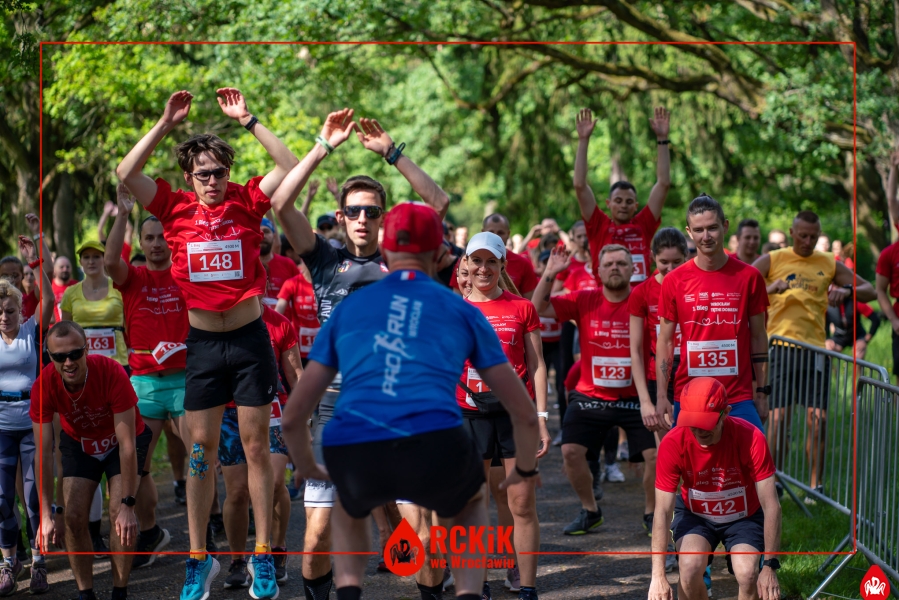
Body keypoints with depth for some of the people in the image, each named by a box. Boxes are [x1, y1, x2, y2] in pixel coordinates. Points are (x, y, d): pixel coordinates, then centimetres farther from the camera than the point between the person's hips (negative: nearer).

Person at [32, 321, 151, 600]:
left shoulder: (111, 373, -38)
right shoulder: (43, 387, -29)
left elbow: (127, 444, -33)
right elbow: (43, 454, -25)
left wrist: (127, 505, -35)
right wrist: (45, 516, -30)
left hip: (120, 441, -3)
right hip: (78, 443, 3)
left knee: (120, 516, -18)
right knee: (74, 516, -10)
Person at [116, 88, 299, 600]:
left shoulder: (247, 201, -3)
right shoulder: (177, 208, -1)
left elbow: (292, 166, -13)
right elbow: (127, 173, -11)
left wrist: (248, 120, -15)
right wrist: (167, 124, -14)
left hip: (250, 338, -1)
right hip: (204, 343, 1)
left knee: (257, 446, 4)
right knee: (201, 448, 4)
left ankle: (264, 557, 10)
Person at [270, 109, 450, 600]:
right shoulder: (327, 261, 9)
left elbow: (439, 202, 0)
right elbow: (280, 204, -1)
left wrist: (390, 151, -1)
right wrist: (326, 146, -2)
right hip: (337, 406, 0)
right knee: (319, 534, -5)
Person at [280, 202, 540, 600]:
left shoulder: (346, 309, 23)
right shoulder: (461, 311, 21)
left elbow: (293, 416, 24)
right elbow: (525, 414, 24)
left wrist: (309, 470, 44)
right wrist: (525, 470, 44)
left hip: (351, 456, 1)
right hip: (435, 450, -1)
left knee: (350, 507, 39)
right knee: (469, 503, 35)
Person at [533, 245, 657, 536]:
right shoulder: (584, 301, -3)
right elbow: (539, 309, -7)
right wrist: (549, 274, -18)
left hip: (634, 397, -1)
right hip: (590, 397, 2)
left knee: (656, 454, -10)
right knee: (571, 451, -7)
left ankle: (651, 514, 15)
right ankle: (589, 511, 18)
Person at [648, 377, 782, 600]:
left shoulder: (751, 439, -29)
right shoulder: (673, 444, -26)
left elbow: (771, 506, -24)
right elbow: (662, 512, -26)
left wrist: (770, 566, -28)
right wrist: (658, 576, -32)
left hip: (744, 516, 0)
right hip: (694, 515, 1)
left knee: (747, 574, -27)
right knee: (690, 568, -29)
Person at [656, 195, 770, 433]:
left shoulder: (749, 277, 3)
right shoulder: (674, 281, 3)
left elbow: (758, 337, 8)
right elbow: (665, 341, 5)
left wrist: (762, 393, 4)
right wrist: (661, 396, -2)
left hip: (739, 398, 0)